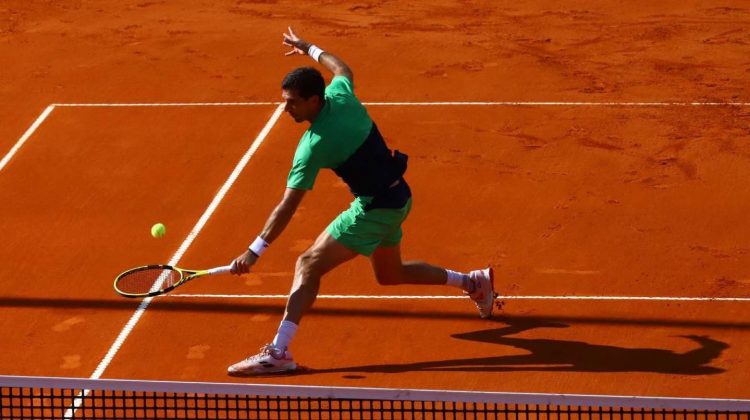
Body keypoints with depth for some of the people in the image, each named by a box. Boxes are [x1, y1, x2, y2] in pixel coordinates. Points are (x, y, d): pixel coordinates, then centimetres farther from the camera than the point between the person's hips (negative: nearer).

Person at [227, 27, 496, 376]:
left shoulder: (313, 145, -25)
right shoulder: (341, 94, -6)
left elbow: (287, 207, -24)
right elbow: (343, 69, 22)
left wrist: (255, 250, -22)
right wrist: (310, 49, 35)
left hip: (374, 209, -9)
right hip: (397, 197, 9)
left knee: (309, 266, -13)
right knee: (389, 274, 31)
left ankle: (278, 352, -21)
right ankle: (473, 282, 43)